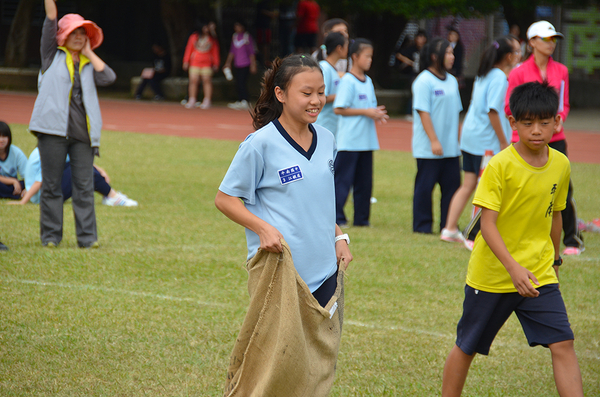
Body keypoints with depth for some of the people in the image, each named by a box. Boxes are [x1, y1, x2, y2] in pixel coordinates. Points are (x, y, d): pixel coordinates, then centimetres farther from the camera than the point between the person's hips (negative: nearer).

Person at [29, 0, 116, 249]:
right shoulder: (53, 56, 10)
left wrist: (88, 53, 6)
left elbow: (108, 77, -2)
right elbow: (50, 20, 0)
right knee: (51, 185, 1)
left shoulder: (89, 63, 16)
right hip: (53, 129, -2)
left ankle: (87, 237, 0)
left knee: (85, 186, -1)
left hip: (83, 132, 2)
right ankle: (50, 236, 7)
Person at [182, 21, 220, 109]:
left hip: (207, 63, 0)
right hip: (195, 63, 0)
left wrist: (216, 64, 4)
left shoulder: (212, 39, 7)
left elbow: (215, 52, 10)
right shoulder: (193, 37, 8)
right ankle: (192, 101, 4)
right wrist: (186, 61, 5)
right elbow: (188, 49, 10)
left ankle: (207, 101, -2)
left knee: (207, 80, -7)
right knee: (193, 80, -4)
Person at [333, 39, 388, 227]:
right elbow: (339, 109, -16)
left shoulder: (368, 81, 13)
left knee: (364, 181, 10)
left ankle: (361, 218, 17)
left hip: (366, 140, 8)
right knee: (343, 179, -5)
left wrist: (377, 113, -1)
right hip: (349, 140, -8)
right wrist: (366, 112, -16)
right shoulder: (348, 81, -11)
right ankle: (337, 217, -1)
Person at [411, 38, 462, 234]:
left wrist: (456, 140, 16)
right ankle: (422, 225, 10)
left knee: (452, 184, 5)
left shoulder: (451, 81, 13)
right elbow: (423, 112, -14)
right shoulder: (424, 81, -10)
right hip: (428, 149, -7)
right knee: (425, 186, 1)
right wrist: (434, 140, -18)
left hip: (451, 148, 7)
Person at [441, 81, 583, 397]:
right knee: (466, 347, 11)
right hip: (492, 274, -3)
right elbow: (488, 224, -20)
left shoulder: (561, 166, -1)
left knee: (563, 345, -11)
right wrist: (514, 268, -31)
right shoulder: (501, 166, -17)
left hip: (539, 276, 3)